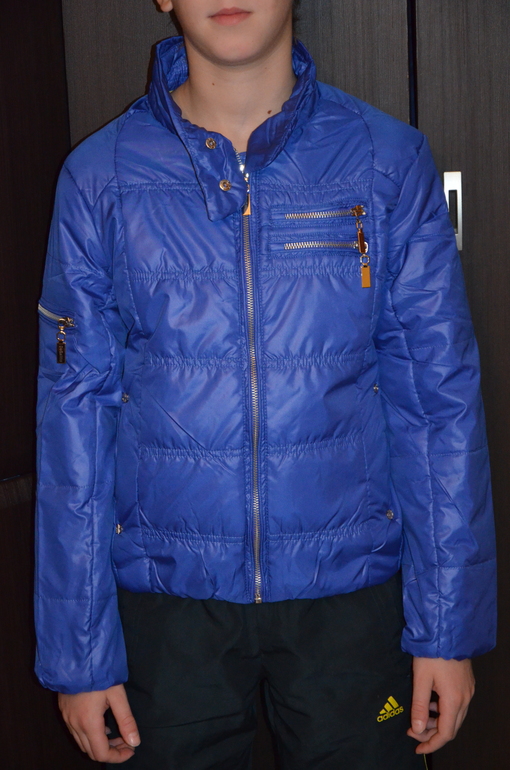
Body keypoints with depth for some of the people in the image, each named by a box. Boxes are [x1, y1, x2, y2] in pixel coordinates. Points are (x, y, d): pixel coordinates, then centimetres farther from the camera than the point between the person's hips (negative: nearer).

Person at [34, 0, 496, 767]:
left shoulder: (390, 162, -4)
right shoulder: (99, 179, -3)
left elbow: (440, 398, -2)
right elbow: (74, 412, -2)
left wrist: (449, 626, -3)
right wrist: (78, 650, -2)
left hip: (350, 588, 0)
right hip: (166, 592, 0)